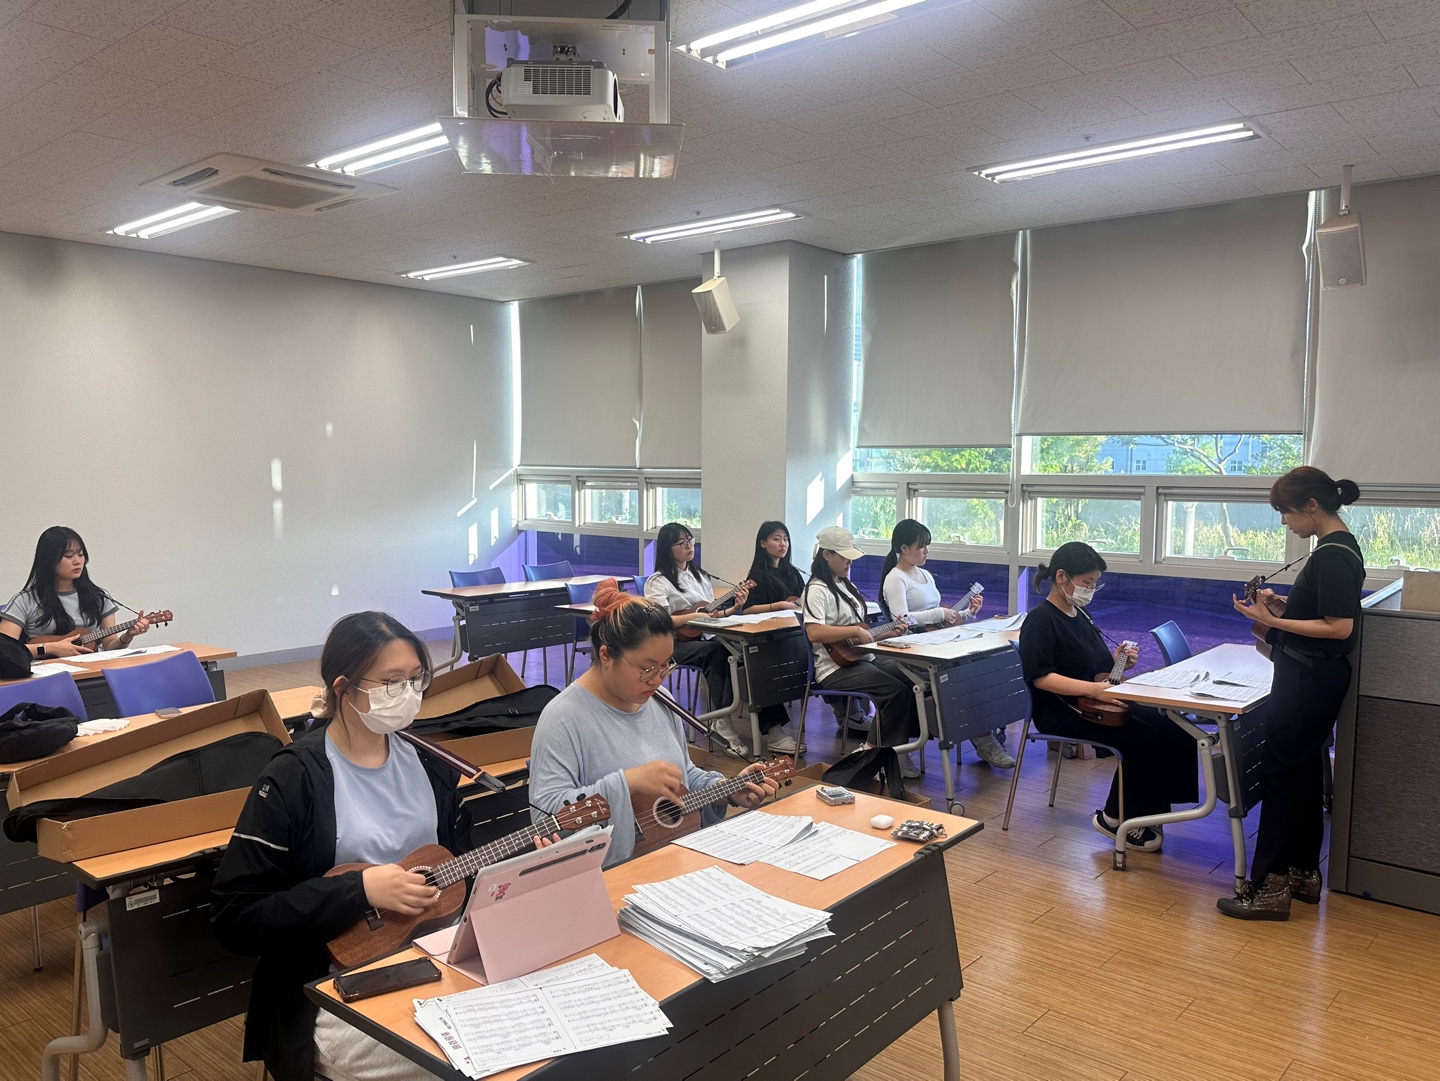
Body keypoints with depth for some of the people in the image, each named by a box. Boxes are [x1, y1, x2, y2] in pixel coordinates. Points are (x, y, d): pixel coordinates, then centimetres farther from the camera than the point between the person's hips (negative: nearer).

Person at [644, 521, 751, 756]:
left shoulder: (700, 576, 19)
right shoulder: (657, 582, -3)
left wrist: (734, 608, 2)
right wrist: (695, 615, -23)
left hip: (704, 639, 6)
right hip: (673, 643, -5)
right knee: (716, 651, -35)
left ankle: (723, 721, -31)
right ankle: (723, 722, -34)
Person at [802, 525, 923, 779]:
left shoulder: (847, 586, 19)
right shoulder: (817, 590, -11)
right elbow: (814, 632, -26)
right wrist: (856, 631, -24)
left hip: (864, 657, 9)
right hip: (836, 667, -9)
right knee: (897, 691, -26)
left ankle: (899, 745, -3)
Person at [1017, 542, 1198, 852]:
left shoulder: (1080, 615, 15)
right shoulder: (1040, 620, -12)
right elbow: (1040, 677, -22)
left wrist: (1118, 663, -2)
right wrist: (1092, 688, -31)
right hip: (1061, 712, -9)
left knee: (1171, 730, -9)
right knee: (1143, 740, -23)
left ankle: (1148, 811, 0)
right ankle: (1115, 818, -4)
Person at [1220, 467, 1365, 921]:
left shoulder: (1333, 554, -19)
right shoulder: (1340, 547, 12)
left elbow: (1340, 627, -23)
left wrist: (1273, 622, -22)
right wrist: (1283, 605, 8)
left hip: (1309, 681, -10)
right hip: (1313, 679, 10)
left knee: (1280, 773, -6)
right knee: (1304, 772, 16)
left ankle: (1269, 887, 0)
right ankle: (1303, 873, 27)